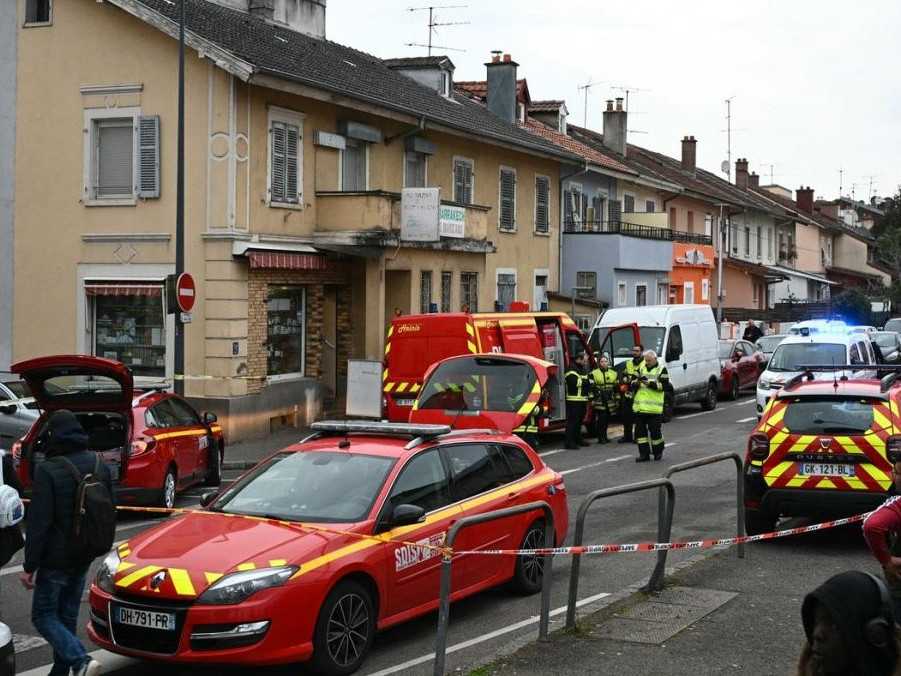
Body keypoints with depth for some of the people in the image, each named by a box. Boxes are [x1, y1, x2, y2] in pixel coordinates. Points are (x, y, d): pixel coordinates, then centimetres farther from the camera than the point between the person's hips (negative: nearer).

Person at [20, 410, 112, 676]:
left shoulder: (49, 470, -18)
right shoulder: (99, 465, 5)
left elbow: (39, 522, -19)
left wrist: (29, 566, -14)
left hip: (56, 557, -7)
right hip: (83, 557, 7)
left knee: (44, 615, 2)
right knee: (68, 616, 17)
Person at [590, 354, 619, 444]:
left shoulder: (613, 373, 13)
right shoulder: (594, 374, 0)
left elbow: (617, 388, 16)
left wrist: (617, 400, 13)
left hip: (610, 402, 4)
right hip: (599, 402, -4)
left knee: (607, 419, 6)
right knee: (601, 419, -9)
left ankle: (604, 436, 18)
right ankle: (601, 438, -4)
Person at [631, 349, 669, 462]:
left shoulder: (661, 369, 1)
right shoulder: (641, 368, 15)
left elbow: (664, 385, -10)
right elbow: (633, 385, 13)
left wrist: (650, 383, -18)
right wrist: (636, 383, -10)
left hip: (654, 407, -5)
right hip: (640, 406, 5)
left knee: (655, 430, -2)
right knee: (640, 430, 2)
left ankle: (658, 452, 18)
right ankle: (644, 454, 8)